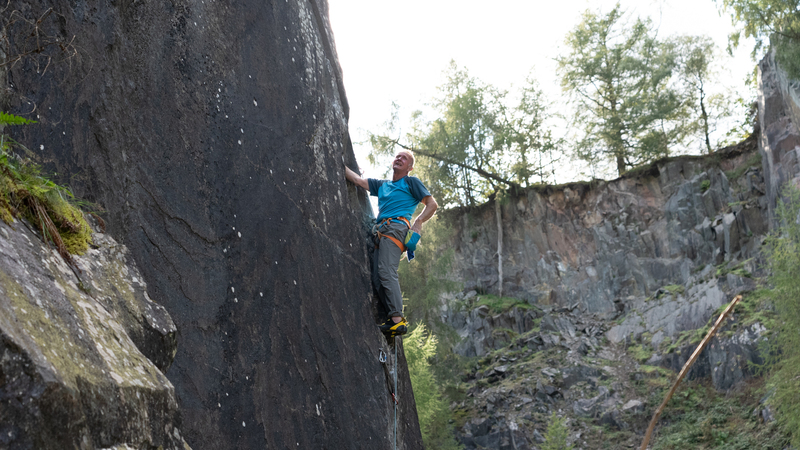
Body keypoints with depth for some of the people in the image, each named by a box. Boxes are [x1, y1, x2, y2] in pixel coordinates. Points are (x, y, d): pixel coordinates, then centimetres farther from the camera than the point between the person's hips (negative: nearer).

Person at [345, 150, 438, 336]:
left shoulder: (411, 182, 14)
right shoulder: (381, 185, 30)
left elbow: (432, 204, 8)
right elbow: (357, 180, 27)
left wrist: (418, 222, -5)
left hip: (396, 227, -7)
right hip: (381, 230, 7)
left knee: (386, 272, -21)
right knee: (377, 276, -8)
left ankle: (397, 320, -27)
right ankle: (394, 316, -10)